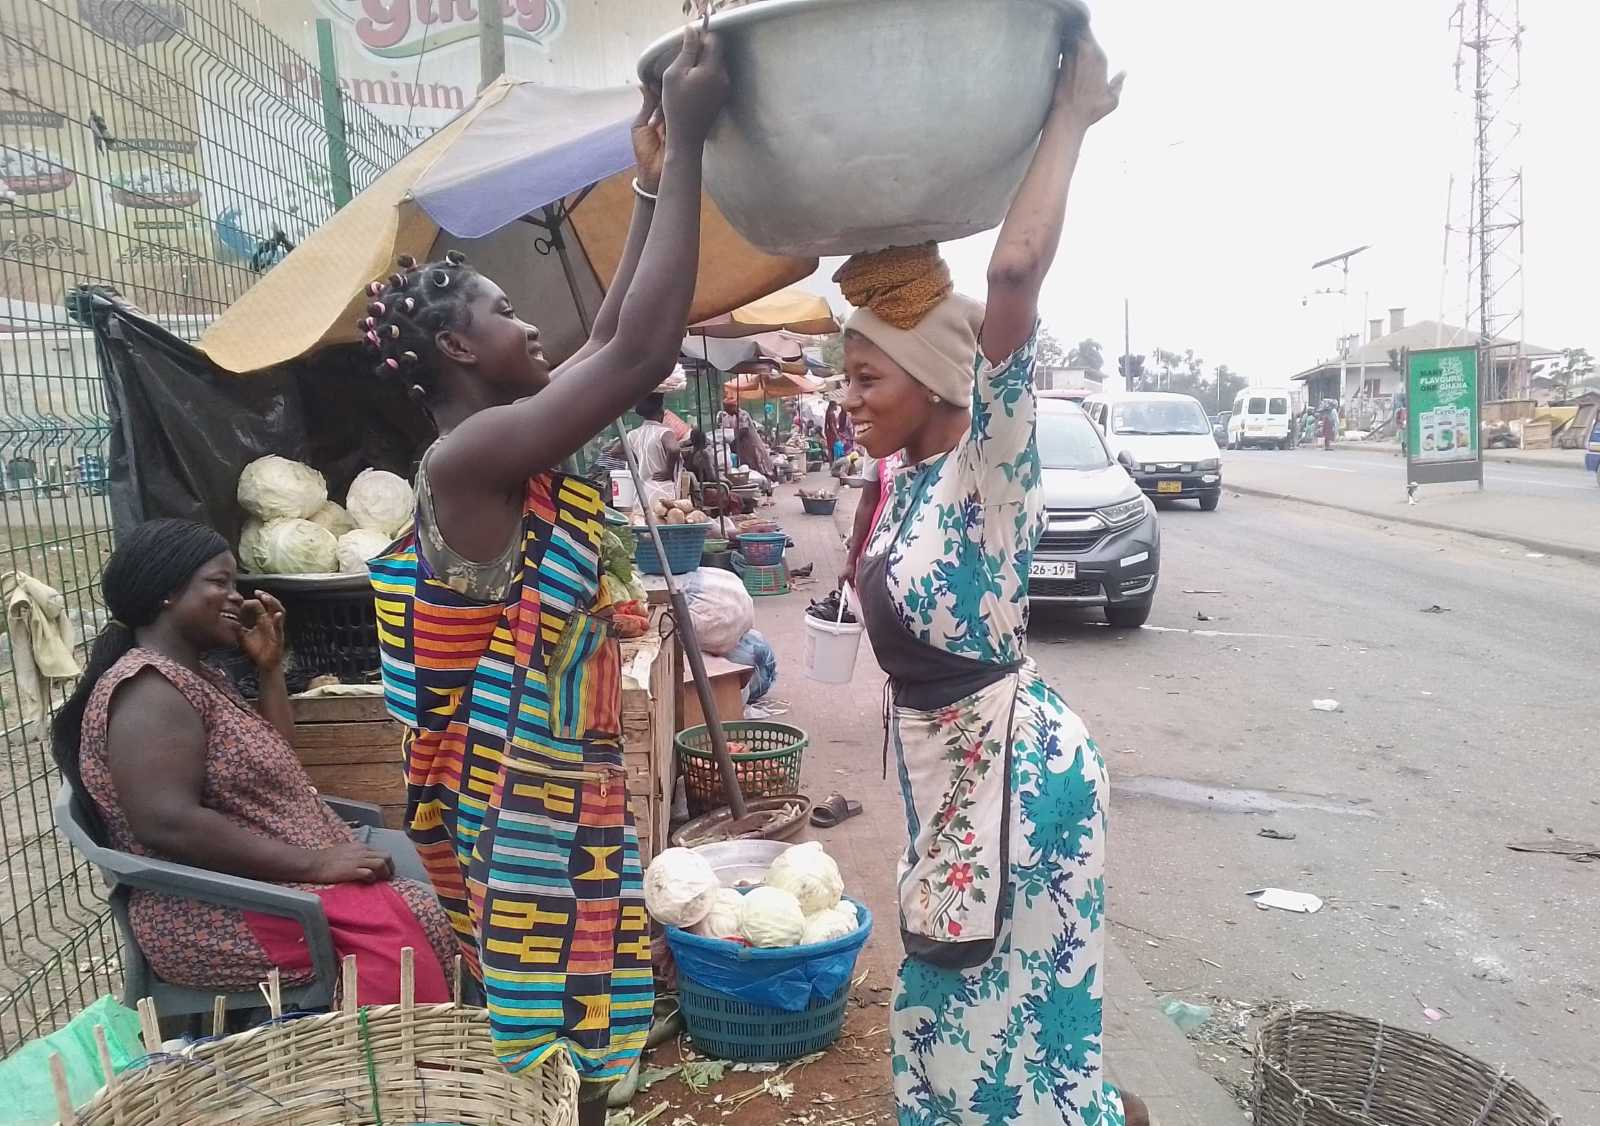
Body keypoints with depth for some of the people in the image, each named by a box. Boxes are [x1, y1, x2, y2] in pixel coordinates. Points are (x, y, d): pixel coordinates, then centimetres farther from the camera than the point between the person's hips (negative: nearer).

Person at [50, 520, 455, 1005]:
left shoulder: (197, 676, 15)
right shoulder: (149, 687, -14)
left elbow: (274, 761, 19)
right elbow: (166, 824, -25)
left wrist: (269, 667, 9)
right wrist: (313, 863, -24)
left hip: (255, 887, 10)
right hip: (217, 917, -9)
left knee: (421, 909, -7)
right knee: (395, 928, -26)